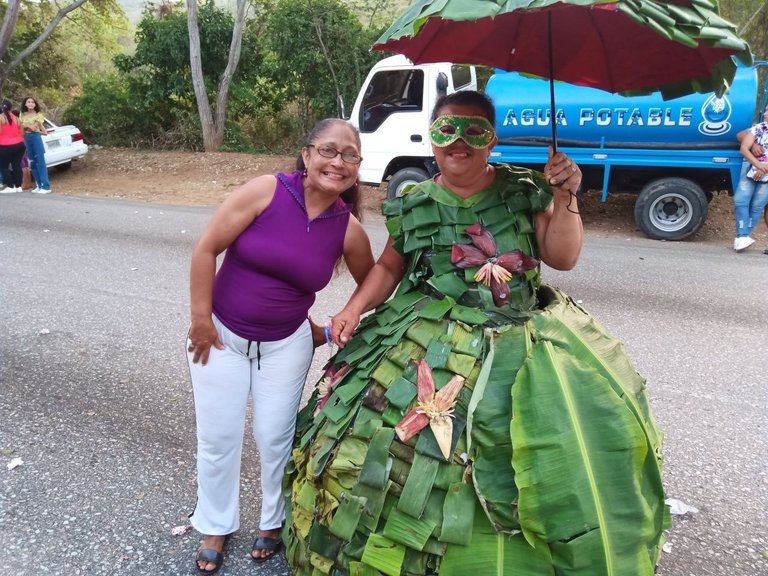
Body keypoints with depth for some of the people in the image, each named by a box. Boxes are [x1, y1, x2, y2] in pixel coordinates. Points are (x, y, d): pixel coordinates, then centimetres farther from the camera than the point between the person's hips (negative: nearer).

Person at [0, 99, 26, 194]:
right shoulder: (16, 118, 8)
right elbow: (22, 133, 10)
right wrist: (22, 144, 21)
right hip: (18, 145, 5)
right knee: (16, 165, 9)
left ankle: (10, 187, 1)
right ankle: (18, 186, 11)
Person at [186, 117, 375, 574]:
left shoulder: (349, 229, -10)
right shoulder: (266, 191, -18)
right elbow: (206, 250, -14)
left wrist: (331, 331, 3)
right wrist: (201, 319, -11)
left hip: (286, 344, 1)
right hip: (222, 334, -1)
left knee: (275, 438, 11)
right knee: (218, 438, 11)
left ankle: (274, 522, 37)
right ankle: (216, 527, 34)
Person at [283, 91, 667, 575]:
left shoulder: (524, 190, 4)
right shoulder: (414, 204, 6)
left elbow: (563, 257, 1)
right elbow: (389, 267, 16)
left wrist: (564, 199, -12)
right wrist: (355, 309, 2)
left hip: (519, 340, 1)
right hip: (427, 342, 0)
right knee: (385, 437, -12)